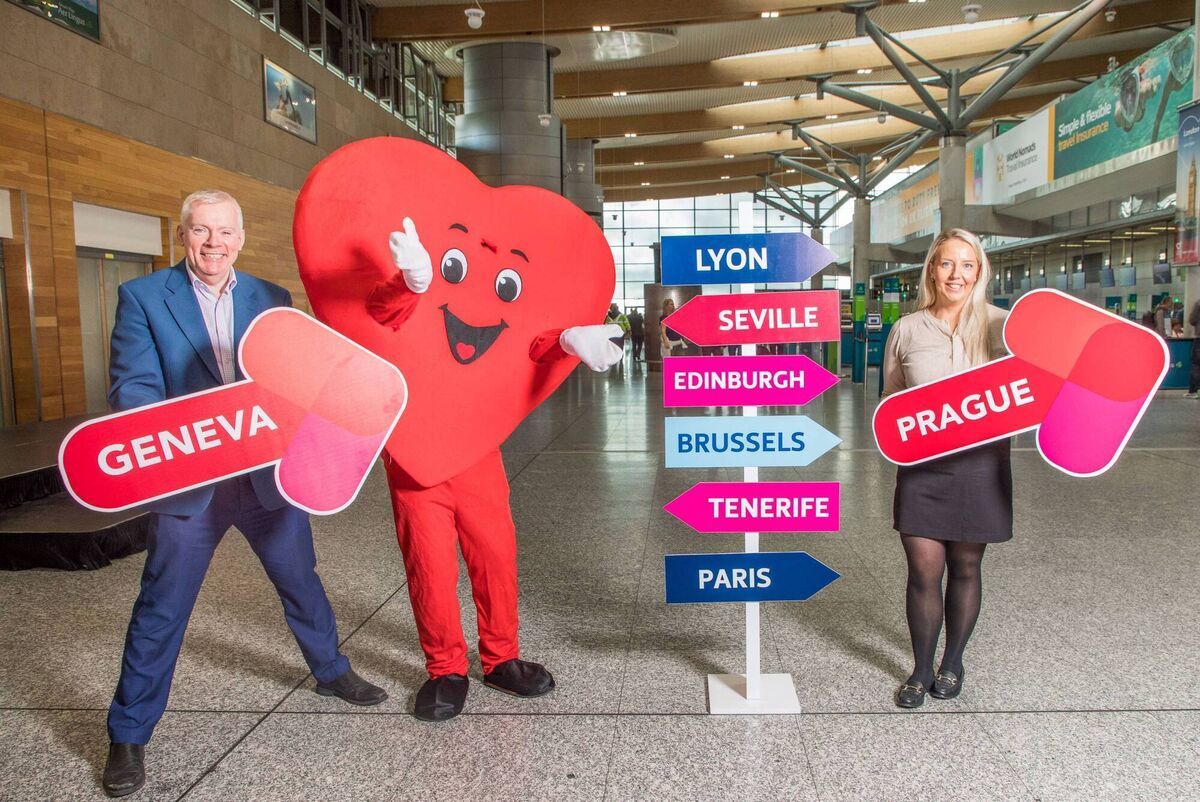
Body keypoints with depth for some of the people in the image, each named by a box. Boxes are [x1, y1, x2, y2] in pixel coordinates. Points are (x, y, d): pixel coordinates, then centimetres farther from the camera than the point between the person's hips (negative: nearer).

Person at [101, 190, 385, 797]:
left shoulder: (271, 300, 5)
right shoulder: (142, 297, -3)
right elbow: (131, 385, -11)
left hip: (267, 475, 3)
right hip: (188, 483, -2)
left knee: (302, 582, 17)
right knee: (160, 610, 6)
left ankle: (331, 672, 41)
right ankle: (128, 736, 25)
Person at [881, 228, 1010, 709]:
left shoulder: (999, 326, -1)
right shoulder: (906, 331, 4)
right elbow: (890, 399, 13)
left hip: (979, 465, 0)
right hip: (921, 467, 1)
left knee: (965, 567, 12)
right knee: (923, 571, 2)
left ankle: (953, 662, 34)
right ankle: (921, 670, 22)